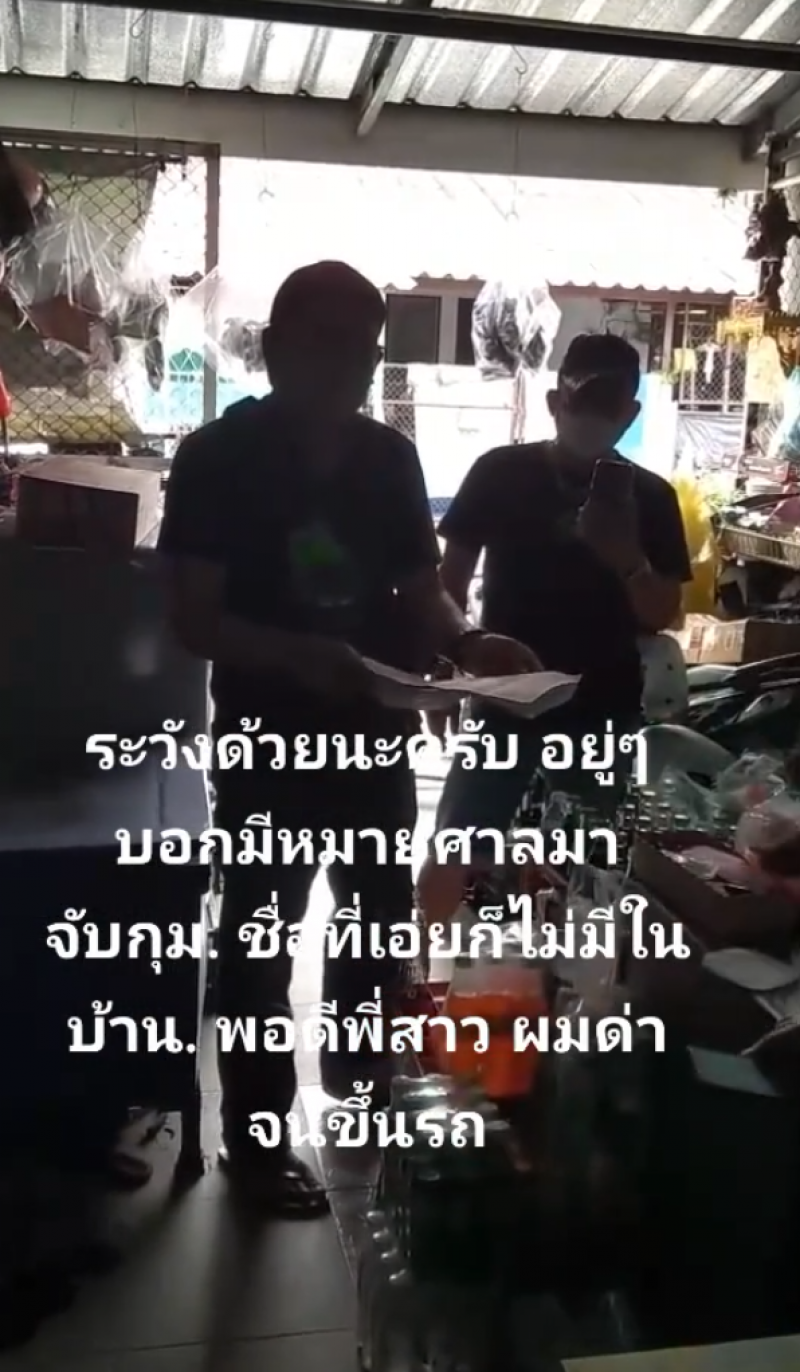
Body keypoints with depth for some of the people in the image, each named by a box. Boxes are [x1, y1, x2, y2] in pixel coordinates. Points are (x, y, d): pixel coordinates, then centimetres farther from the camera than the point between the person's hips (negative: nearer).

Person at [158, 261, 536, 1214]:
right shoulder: (218, 460, -10)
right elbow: (194, 620, -15)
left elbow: (419, 583, 9)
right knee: (261, 939, 8)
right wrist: (299, 653, -32)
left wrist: (466, 643, -12)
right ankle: (256, 1139, 25)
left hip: (373, 736, 6)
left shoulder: (390, 457, 3)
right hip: (267, 741, -5)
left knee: (383, 923, 19)